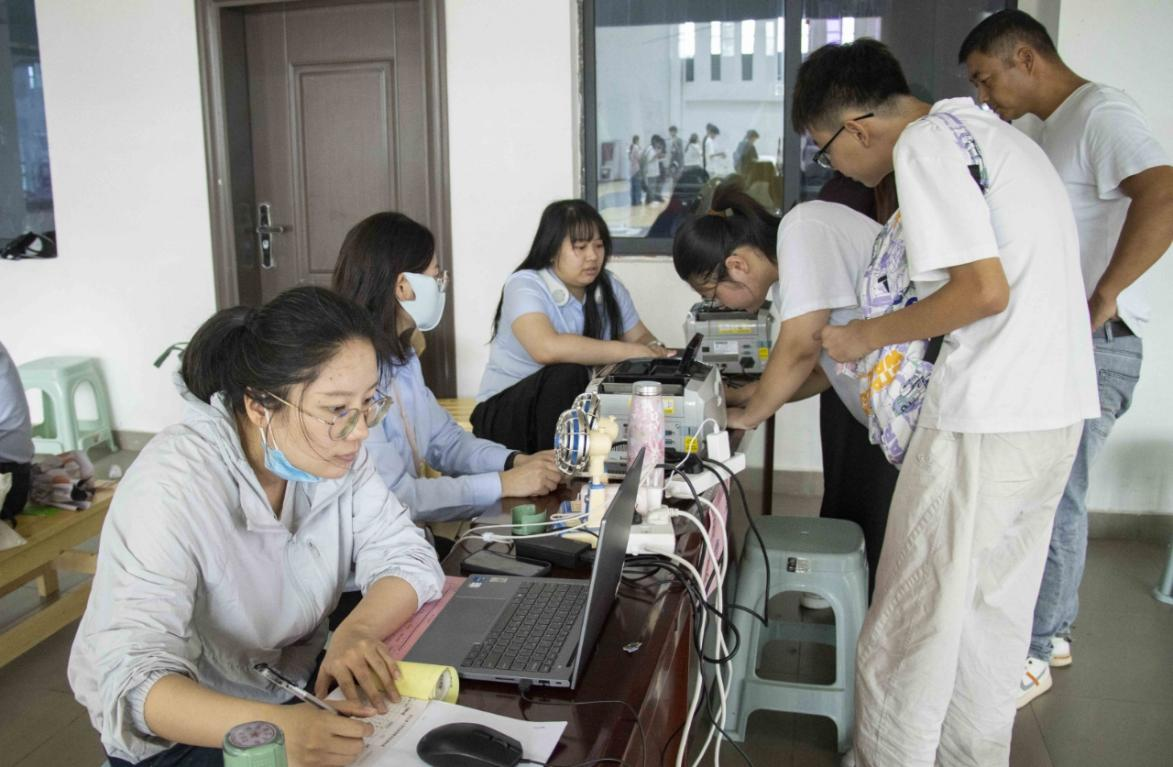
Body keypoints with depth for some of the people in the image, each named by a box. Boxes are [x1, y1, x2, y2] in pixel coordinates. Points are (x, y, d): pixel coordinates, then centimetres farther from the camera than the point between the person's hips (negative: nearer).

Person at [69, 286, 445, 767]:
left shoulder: (333, 451, -10)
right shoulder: (173, 486, -27)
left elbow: (407, 555, -10)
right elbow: (135, 677, -33)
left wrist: (357, 630, -31)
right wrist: (275, 728, -50)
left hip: (296, 687, 5)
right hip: (181, 728, -4)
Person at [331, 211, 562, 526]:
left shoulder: (401, 358, 8)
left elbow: (446, 440, 12)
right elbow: (393, 497, -25)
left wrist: (517, 462, -4)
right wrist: (503, 484, -19)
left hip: (413, 533, 8)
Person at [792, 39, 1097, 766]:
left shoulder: (925, 142, -12)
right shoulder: (988, 128, 16)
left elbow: (985, 291, -19)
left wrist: (868, 337, -8)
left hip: (988, 417, -9)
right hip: (1060, 405, 10)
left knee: (915, 611, 4)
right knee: (996, 605, 19)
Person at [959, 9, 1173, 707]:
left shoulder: (1101, 114, -13)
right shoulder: (1057, 128, 18)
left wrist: (1100, 300, -27)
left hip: (1093, 346, -10)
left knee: (1052, 498, -2)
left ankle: (1031, 657, 10)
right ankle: (1052, 630, 30)